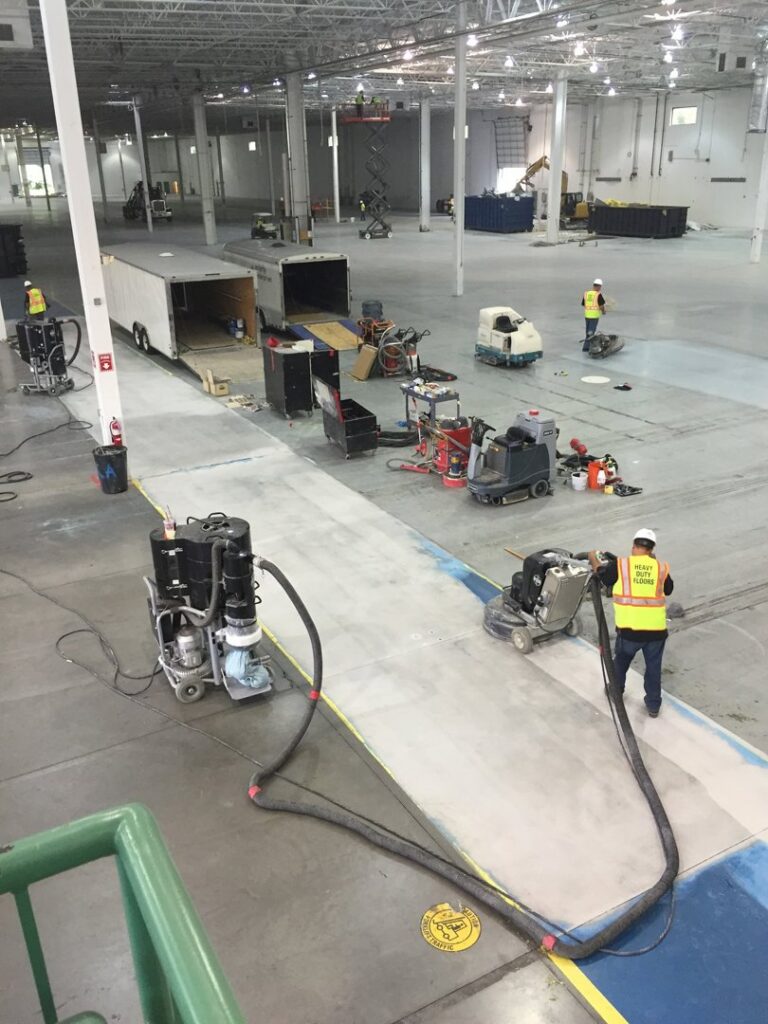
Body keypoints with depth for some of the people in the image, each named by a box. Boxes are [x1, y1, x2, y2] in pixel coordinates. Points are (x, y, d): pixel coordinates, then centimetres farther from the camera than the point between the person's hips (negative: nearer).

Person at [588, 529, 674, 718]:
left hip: (629, 629, -1)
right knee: (653, 667, 21)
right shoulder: (661, 567, 0)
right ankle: (653, 705, 31)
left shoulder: (620, 565, -6)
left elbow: (602, 574, 14)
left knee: (621, 660, 27)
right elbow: (668, 590, 18)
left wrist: (593, 558, 33)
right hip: (656, 629, 1)